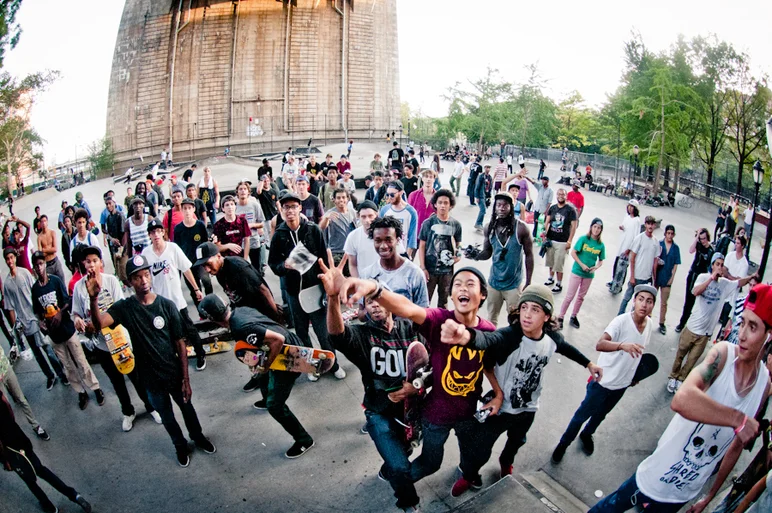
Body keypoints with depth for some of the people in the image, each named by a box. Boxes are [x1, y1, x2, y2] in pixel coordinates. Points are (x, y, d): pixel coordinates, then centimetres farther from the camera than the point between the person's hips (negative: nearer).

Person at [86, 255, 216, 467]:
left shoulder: (167, 305, -14)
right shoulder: (124, 308, -12)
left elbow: (180, 344, -10)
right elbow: (99, 324, -32)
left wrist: (186, 379, -9)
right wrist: (93, 298, -51)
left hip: (174, 373, 0)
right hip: (151, 378, 0)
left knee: (187, 408, 22)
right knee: (167, 417, 21)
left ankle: (198, 437, 51)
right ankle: (180, 445, 49)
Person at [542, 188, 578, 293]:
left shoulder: (570, 209, -5)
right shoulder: (552, 208, 7)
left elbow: (574, 226, -6)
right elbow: (547, 221, 7)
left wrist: (569, 241, -11)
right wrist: (545, 233, -9)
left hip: (562, 242, -4)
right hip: (550, 239, 4)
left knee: (559, 264, -1)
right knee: (551, 261, 17)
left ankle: (559, 284, 12)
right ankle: (551, 278, 35)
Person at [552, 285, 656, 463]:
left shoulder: (649, 323, -7)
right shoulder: (621, 321, -27)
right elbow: (600, 344, -42)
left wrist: (635, 374, 18)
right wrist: (623, 345, -59)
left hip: (623, 383, 6)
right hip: (603, 380, -6)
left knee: (601, 414, 26)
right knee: (583, 414, 9)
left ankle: (586, 435, 53)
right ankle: (564, 443, 31)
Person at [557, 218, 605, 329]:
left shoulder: (601, 245, -1)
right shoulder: (583, 239, -10)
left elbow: (601, 260, 6)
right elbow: (573, 253, -11)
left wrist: (596, 267, -14)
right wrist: (582, 264, -18)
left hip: (589, 274, 4)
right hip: (577, 271, -4)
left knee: (581, 297, 15)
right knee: (570, 296, -2)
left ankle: (574, 316, 31)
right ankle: (560, 317, 8)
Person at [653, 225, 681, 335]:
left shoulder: (676, 248, 0)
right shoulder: (658, 244, -6)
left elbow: (675, 264, 2)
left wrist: (672, 277, -4)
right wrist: (657, 261, -24)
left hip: (667, 278, 2)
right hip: (656, 276, -1)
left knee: (664, 303, 10)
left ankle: (662, 324, 20)